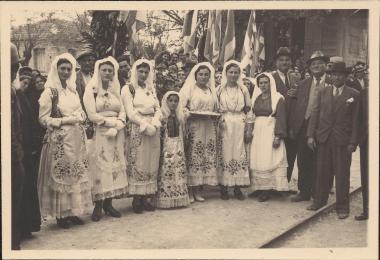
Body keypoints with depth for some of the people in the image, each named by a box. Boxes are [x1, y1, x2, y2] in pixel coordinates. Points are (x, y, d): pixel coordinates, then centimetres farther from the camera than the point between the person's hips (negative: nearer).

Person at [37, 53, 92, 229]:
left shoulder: (73, 89, 11)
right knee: (60, 175, 0)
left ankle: (73, 211, 18)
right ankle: (60, 214, 10)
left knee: (77, 174, 8)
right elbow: (43, 119, -9)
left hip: (76, 139, 6)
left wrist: (79, 117, -3)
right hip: (59, 140, -6)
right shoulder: (50, 91, -7)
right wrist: (65, 120, -17)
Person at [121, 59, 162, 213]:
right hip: (137, 130, -5)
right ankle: (136, 199, 2)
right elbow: (130, 113, -7)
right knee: (137, 164, -5)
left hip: (153, 129, 5)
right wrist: (145, 125, -15)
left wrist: (154, 124, -8)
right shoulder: (128, 89, 1)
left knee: (151, 164, 4)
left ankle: (146, 198, 10)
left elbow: (158, 109, 11)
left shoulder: (151, 89, 17)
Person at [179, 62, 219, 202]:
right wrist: (192, 113, -19)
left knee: (206, 157, 2)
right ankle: (189, 190, -2)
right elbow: (180, 106, -6)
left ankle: (197, 190, 10)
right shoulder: (188, 89, 2)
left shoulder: (211, 90, 18)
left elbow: (215, 110, 23)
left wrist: (215, 115, 5)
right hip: (193, 127, -5)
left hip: (208, 129, 5)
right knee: (192, 157, -9)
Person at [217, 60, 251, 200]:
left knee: (239, 153, -1)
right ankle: (224, 187, 3)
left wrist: (248, 127, 1)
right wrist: (219, 121, -9)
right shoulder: (220, 89, 6)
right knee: (225, 154, -3)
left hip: (239, 125, 1)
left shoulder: (243, 89, 10)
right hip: (224, 125, -1)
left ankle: (237, 187, 5)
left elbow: (248, 108, 10)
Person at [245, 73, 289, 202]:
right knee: (257, 160, 6)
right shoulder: (256, 98, 12)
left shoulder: (278, 98, -6)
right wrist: (248, 130, 1)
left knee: (269, 160, -5)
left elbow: (281, 118, -10)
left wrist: (278, 136, -16)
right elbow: (251, 116, 14)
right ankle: (259, 188, 14)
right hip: (257, 132, 6)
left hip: (271, 132, -5)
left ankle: (267, 190, 1)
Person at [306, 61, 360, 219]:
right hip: (323, 139, 2)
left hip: (342, 141, -2)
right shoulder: (323, 92, 9)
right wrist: (311, 135, -2)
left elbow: (355, 120, -1)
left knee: (342, 175, 3)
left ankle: (342, 207, 14)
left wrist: (353, 142, -7)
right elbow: (315, 114, 7)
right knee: (322, 172, 9)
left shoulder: (353, 95, 2)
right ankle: (319, 201, 24)